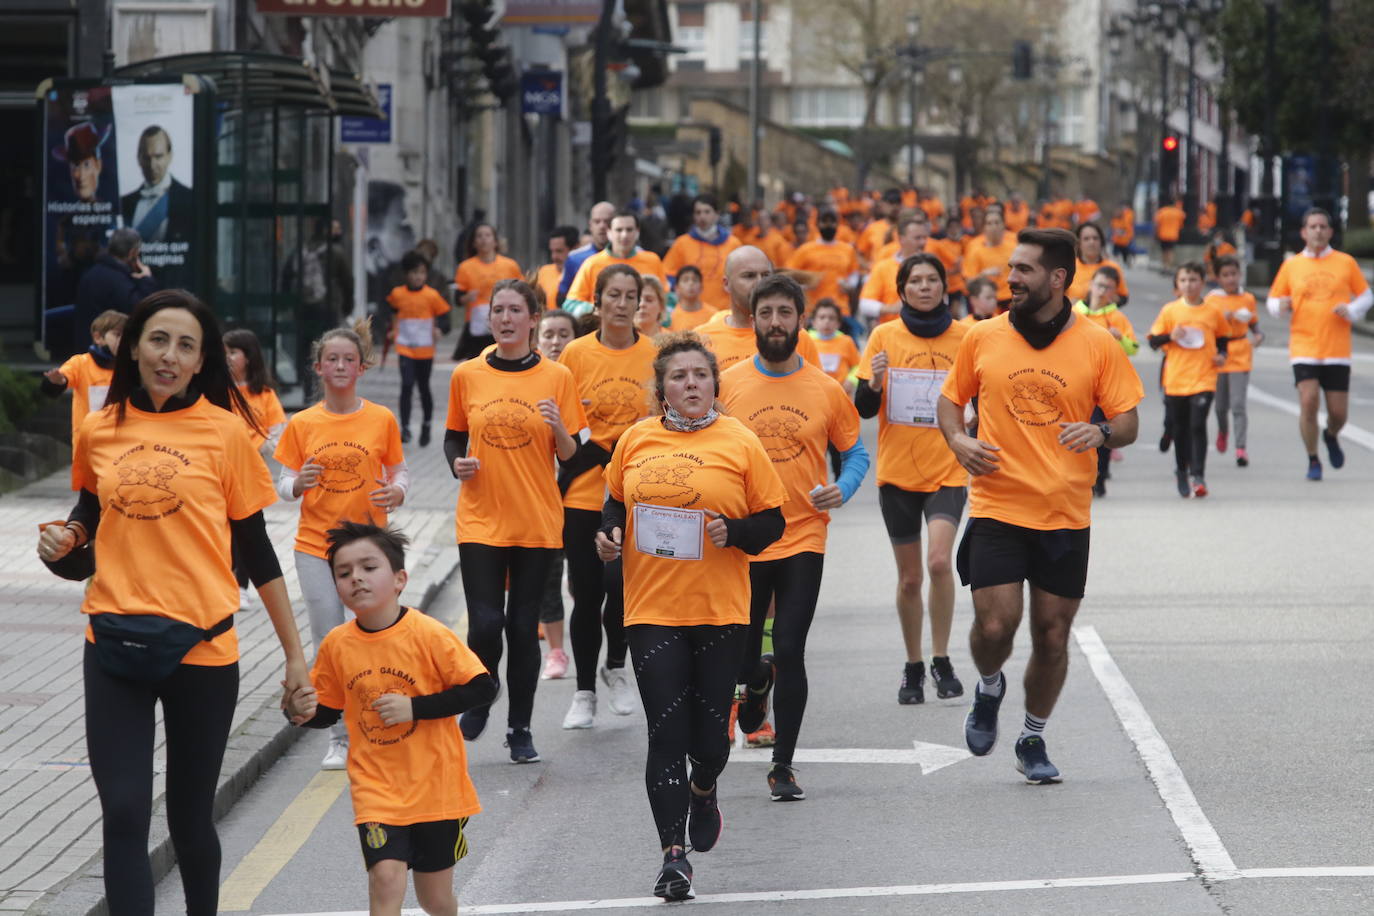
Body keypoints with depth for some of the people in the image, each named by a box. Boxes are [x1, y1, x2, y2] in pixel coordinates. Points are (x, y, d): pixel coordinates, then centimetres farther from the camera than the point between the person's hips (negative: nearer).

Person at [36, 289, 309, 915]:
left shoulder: (225, 432, -3)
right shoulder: (99, 432, 4)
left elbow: (256, 550, 3)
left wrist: (294, 653, 2)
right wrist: (61, 547, 0)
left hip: (201, 651, -2)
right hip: (114, 646, 2)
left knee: (190, 817, 11)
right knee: (123, 817, -7)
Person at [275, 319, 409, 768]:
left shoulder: (381, 419, 1)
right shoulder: (302, 424, 1)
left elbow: (399, 471, 9)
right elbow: (284, 486, 5)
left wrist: (397, 491, -13)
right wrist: (300, 482, -18)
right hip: (315, 546, 0)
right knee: (328, 645, 0)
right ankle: (339, 740, 7)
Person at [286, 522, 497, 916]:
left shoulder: (428, 635, -14)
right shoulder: (336, 645, -3)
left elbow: (482, 688, -14)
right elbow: (328, 710, 10)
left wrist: (414, 708, -21)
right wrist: (301, 711, -13)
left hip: (434, 784, -1)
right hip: (376, 787, 1)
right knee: (385, 878, -18)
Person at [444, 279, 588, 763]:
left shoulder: (556, 377, 0)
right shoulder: (467, 375, 2)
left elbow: (570, 455, 2)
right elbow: (454, 437, 15)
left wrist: (559, 427, -18)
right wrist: (458, 462, -6)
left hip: (537, 522, 0)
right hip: (481, 519, 0)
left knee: (524, 626, 3)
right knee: (485, 623, -10)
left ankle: (520, 728, 16)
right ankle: (478, 703, 19)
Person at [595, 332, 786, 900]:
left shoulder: (740, 442, -2)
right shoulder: (636, 440, 4)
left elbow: (772, 520, 1)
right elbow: (616, 502, 19)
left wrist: (735, 533, -18)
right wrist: (608, 534, -1)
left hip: (721, 610, -1)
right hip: (651, 608, 1)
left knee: (710, 729, 7)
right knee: (665, 732, -4)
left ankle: (703, 790, 43)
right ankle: (673, 856, 0)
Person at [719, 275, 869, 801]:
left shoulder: (825, 390, 2)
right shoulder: (726, 385, 1)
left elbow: (855, 452, 11)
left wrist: (843, 488, -9)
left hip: (803, 539, -1)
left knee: (790, 653, -6)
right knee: (738, 655, 8)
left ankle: (783, 767, 5)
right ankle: (758, 681, 46)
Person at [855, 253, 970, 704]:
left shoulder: (965, 337, 0)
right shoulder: (885, 337, 0)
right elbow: (863, 409, 0)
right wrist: (874, 383, -21)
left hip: (947, 469, -1)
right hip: (897, 470, 1)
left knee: (939, 561, -21)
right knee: (909, 578, 7)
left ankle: (941, 660, -7)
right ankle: (913, 668, 22)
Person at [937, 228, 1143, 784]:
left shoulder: (1098, 345, 0)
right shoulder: (983, 338, 2)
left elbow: (1128, 422, 3)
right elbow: (951, 399, 15)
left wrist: (1103, 433, -20)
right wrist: (958, 440, -6)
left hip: (1065, 515, 0)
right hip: (996, 508, 0)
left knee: (1052, 635, 5)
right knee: (994, 625, -12)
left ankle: (1033, 740, 26)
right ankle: (989, 688, 23)